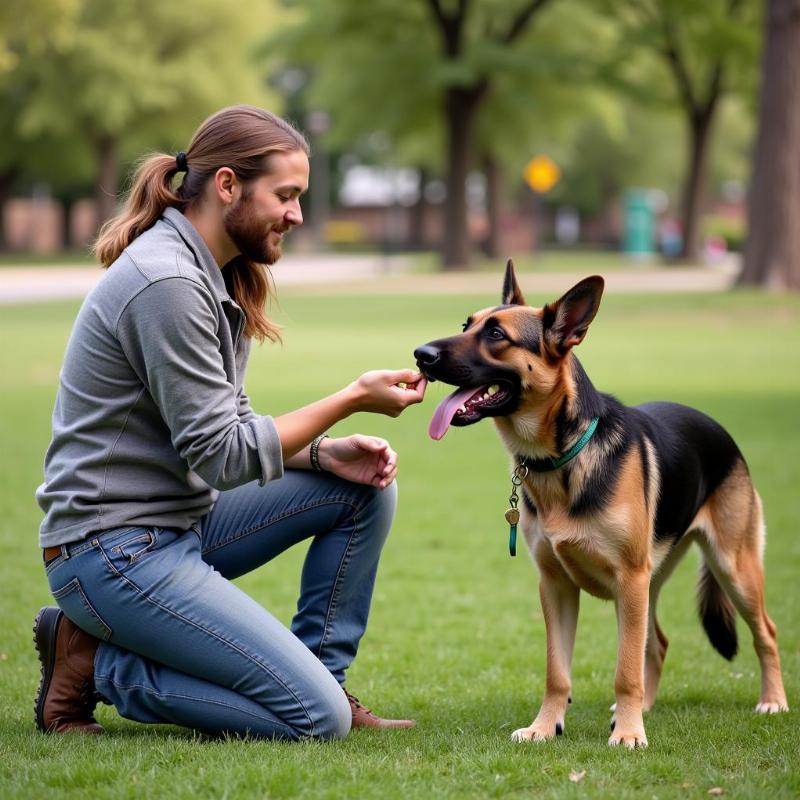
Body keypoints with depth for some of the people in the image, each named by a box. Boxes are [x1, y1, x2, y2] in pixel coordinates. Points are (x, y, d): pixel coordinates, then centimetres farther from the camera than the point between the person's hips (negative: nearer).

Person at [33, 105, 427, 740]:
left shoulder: (215, 275, 11)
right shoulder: (166, 282, -20)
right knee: (318, 719, -15)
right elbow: (220, 455, -20)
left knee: (365, 486, 7)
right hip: (114, 551, -10)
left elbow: (226, 429, 14)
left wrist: (324, 452, -2)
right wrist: (354, 398, -16)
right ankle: (96, 666, -3)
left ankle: (321, 677, 13)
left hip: (181, 521, 10)